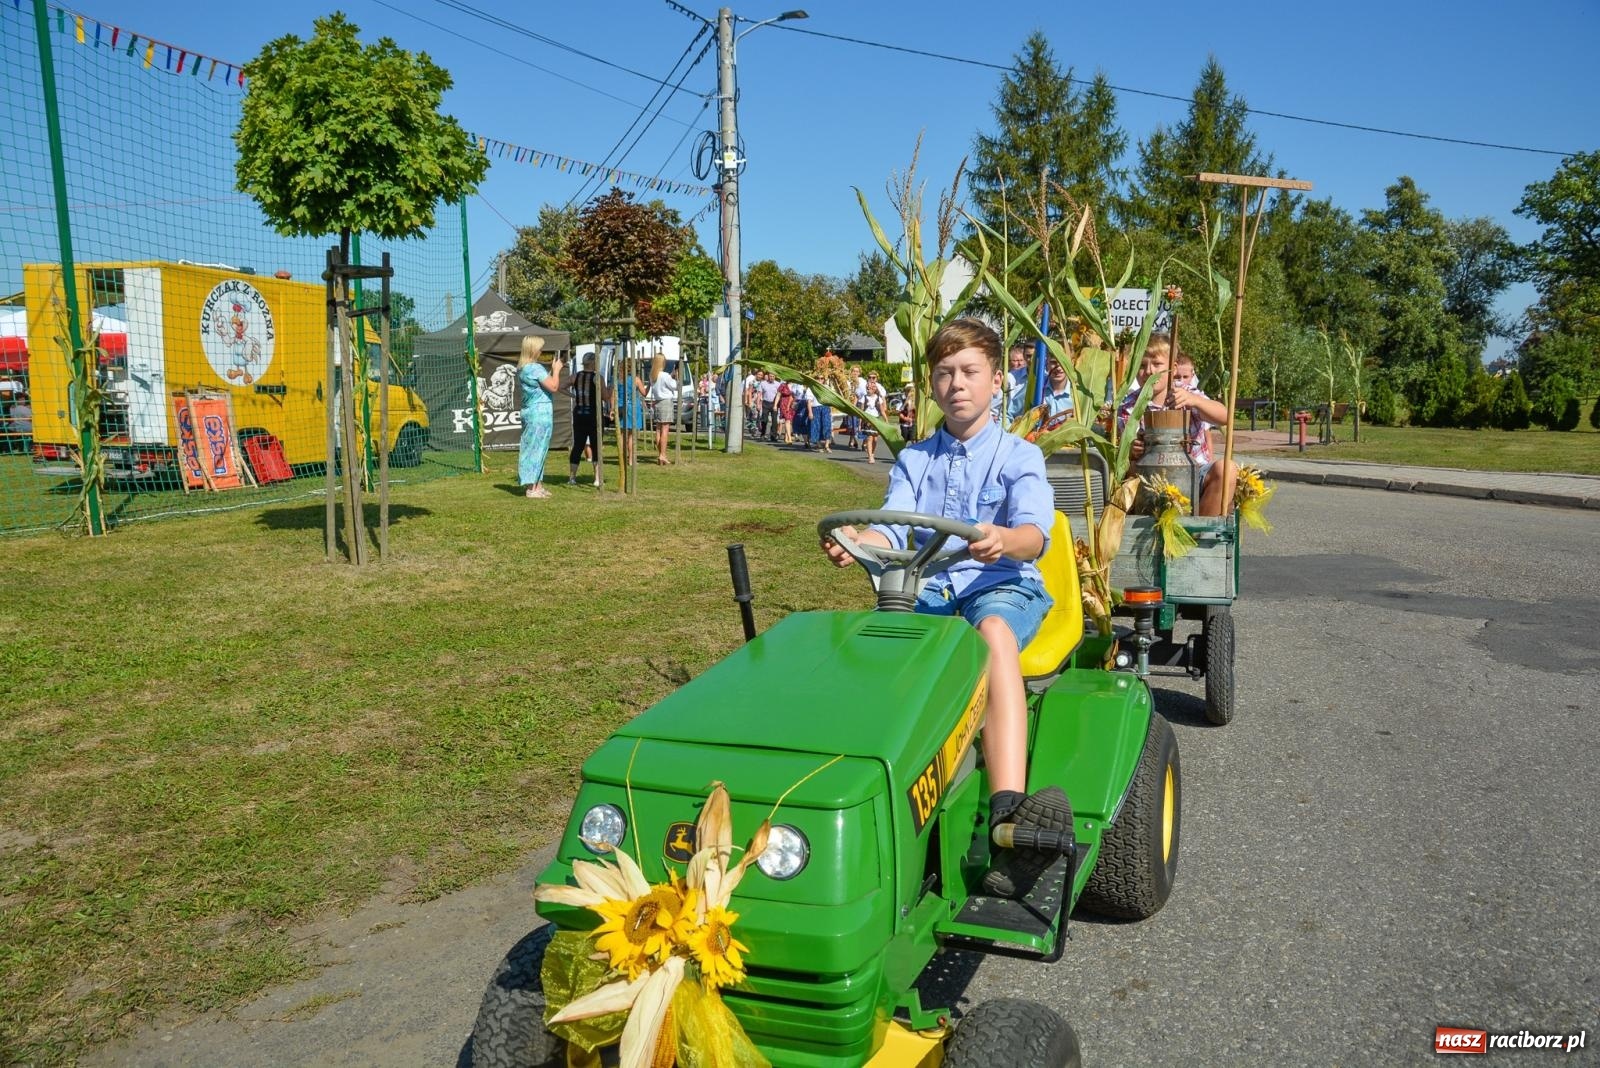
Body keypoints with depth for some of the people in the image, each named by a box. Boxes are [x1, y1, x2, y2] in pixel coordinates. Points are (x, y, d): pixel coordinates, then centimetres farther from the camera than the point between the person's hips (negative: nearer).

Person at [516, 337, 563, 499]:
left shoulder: (522, 368, 12)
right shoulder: (535, 368, -17)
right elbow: (553, 387, -17)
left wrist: (552, 370, 14)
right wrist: (556, 370, -5)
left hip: (529, 411, 10)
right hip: (540, 413, -10)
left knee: (531, 449, 13)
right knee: (536, 448, -5)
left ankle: (537, 485, 20)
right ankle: (532, 488, -2)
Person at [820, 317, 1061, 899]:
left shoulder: (1018, 455, 7)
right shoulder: (914, 459, 18)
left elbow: (1035, 530, -13)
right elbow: (891, 528, 1)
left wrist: (1003, 540, -38)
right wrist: (855, 541, -24)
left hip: (1003, 587, -3)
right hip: (928, 590, 4)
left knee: (993, 631, -40)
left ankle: (1008, 818, -54)